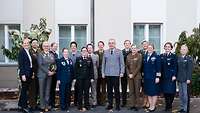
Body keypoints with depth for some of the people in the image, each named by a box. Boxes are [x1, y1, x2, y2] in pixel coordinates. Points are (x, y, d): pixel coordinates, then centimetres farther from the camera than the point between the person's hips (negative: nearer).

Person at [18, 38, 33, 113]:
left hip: (29, 74, 8)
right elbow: (20, 64, -16)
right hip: (24, 73, -8)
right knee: (24, 89, 0)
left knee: (24, 89, 18)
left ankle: (20, 104, 32)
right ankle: (24, 107, 10)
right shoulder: (21, 51, -11)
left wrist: (31, 73, 10)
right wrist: (23, 75, -19)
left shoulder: (29, 52, 12)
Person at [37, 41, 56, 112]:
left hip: (50, 75, 5)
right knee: (42, 91, 2)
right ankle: (42, 106, 10)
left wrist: (53, 71, -7)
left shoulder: (51, 55, 12)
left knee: (48, 90, 9)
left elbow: (54, 64, 11)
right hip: (42, 75, -4)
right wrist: (48, 72, -15)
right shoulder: (40, 54, -3)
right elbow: (40, 65, -11)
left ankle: (47, 105, 16)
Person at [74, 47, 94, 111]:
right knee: (80, 92, 3)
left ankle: (86, 106, 15)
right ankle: (80, 106, 12)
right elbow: (75, 69, 2)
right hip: (79, 78, -1)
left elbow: (91, 69, 6)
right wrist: (75, 77, -3)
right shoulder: (78, 59, 4)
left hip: (87, 78, 1)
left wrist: (92, 77, 0)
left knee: (86, 92, 5)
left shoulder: (90, 59, 8)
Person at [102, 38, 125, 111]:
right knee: (109, 90, 9)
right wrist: (103, 72, 6)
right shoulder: (105, 52, 9)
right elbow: (103, 63, 11)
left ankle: (117, 105, 13)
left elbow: (122, 63, 1)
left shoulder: (119, 52, 2)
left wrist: (122, 72, -6)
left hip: (116, 74, -2)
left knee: (116, 90, 1)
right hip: (107, 74, 3)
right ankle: (110, 104, 19)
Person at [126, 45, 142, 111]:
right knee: (131, 91, 7)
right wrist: (129, 74, -2)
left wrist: (133, 74, -11)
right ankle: (132, 105, 14)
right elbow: (127, 66, 10)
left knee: (137, 91, 1)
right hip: (130, 76, 4)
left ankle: (136, 105, 7)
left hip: (137, 76, -4)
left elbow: (139, 67, -8)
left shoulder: (139, 56, -2)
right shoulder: (128, 56, 10)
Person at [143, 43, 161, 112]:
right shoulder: (145, 57, 11)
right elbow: (143, 67, 12)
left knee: (154, 92, 1)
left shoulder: (156, 57, -4)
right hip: (146, 77, 5)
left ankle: (153, 106, 10)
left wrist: (157, 77, -13)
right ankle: (150, 106, 20)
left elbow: (158, 67, -8)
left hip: (153, 77, -5)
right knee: (148, 92, 10)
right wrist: (143, 76, 10)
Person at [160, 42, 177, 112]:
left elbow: (175, 67, -5)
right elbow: (160, 66, 10)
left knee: (171, 91, -3)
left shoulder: (174, 56, -1)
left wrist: (174, 75, -13)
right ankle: (167, 106, 18)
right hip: (163, 76, 4)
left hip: (171, 77, -4)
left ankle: (170, 106, 10)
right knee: (165, 91, 7)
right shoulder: (161, 56, 11)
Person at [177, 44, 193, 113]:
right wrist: (177, 77, 8)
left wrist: (188, 78, -14)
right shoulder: (178, 58, 11)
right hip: (179, 79, 5)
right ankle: (182, 107, 21)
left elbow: (190, 69, -9)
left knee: (185, 94, -2)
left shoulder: (189, 58, -3)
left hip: (185, 79, -5)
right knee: (181, 94, 11)